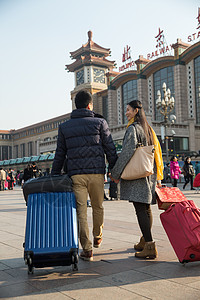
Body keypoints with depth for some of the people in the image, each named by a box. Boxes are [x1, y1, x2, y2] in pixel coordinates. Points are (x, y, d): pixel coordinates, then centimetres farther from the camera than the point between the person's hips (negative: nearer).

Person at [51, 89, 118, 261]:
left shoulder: (64, 127, 11)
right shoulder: (100, 123, 5)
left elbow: (59, 155, 11)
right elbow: (110, 150, 1)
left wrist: (54, 177, 16)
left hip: (75, 175, 1)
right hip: (96, 173, 0)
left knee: (80, 210, 3)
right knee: (98, 207, 19)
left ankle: (87, 250, 2)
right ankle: (97, 237, 39)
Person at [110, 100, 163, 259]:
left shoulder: (133, 128, -10)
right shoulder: (148, 129, 16)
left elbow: (127, 152, -20)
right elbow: (157, 152, 18)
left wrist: (115, 173, -13)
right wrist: (158, 178, 22)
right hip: (149, 174, 9)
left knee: (140, 209, -9)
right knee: (146, 208, 14)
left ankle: (150, 246, -11)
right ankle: (145, 241, 25)